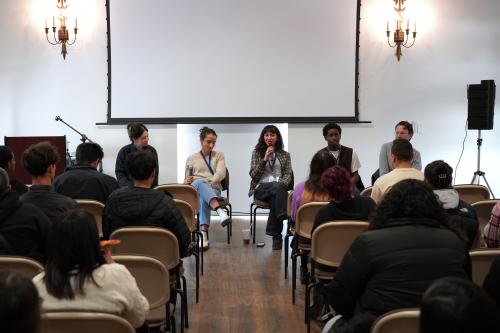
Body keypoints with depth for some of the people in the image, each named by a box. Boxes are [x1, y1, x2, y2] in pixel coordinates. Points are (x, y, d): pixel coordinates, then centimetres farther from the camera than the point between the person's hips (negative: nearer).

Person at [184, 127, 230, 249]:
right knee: (199, 183, -41)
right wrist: (188, 182, -4)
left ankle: (204, 234, -55)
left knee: (204, 198, -41)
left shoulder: (219, 156, 16)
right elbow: (186, 181, 22)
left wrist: (208, 183, -17)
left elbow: (221, 174, -1)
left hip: (214, 189, 0)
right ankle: (220, 212, -61)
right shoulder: (191, 159, 18)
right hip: (196, 190, 0)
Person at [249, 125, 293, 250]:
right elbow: (253, 175, 6)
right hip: (261, 188, -1)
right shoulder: (257, 152, 16)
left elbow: (288, 174, 8)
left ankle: (276, 236, -35)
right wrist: (265, 159, -5)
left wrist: (282, 183, -15)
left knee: (275, 199, -38)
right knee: (276, 187, -38)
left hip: (279, 188, 2)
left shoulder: (285, 155, 20)